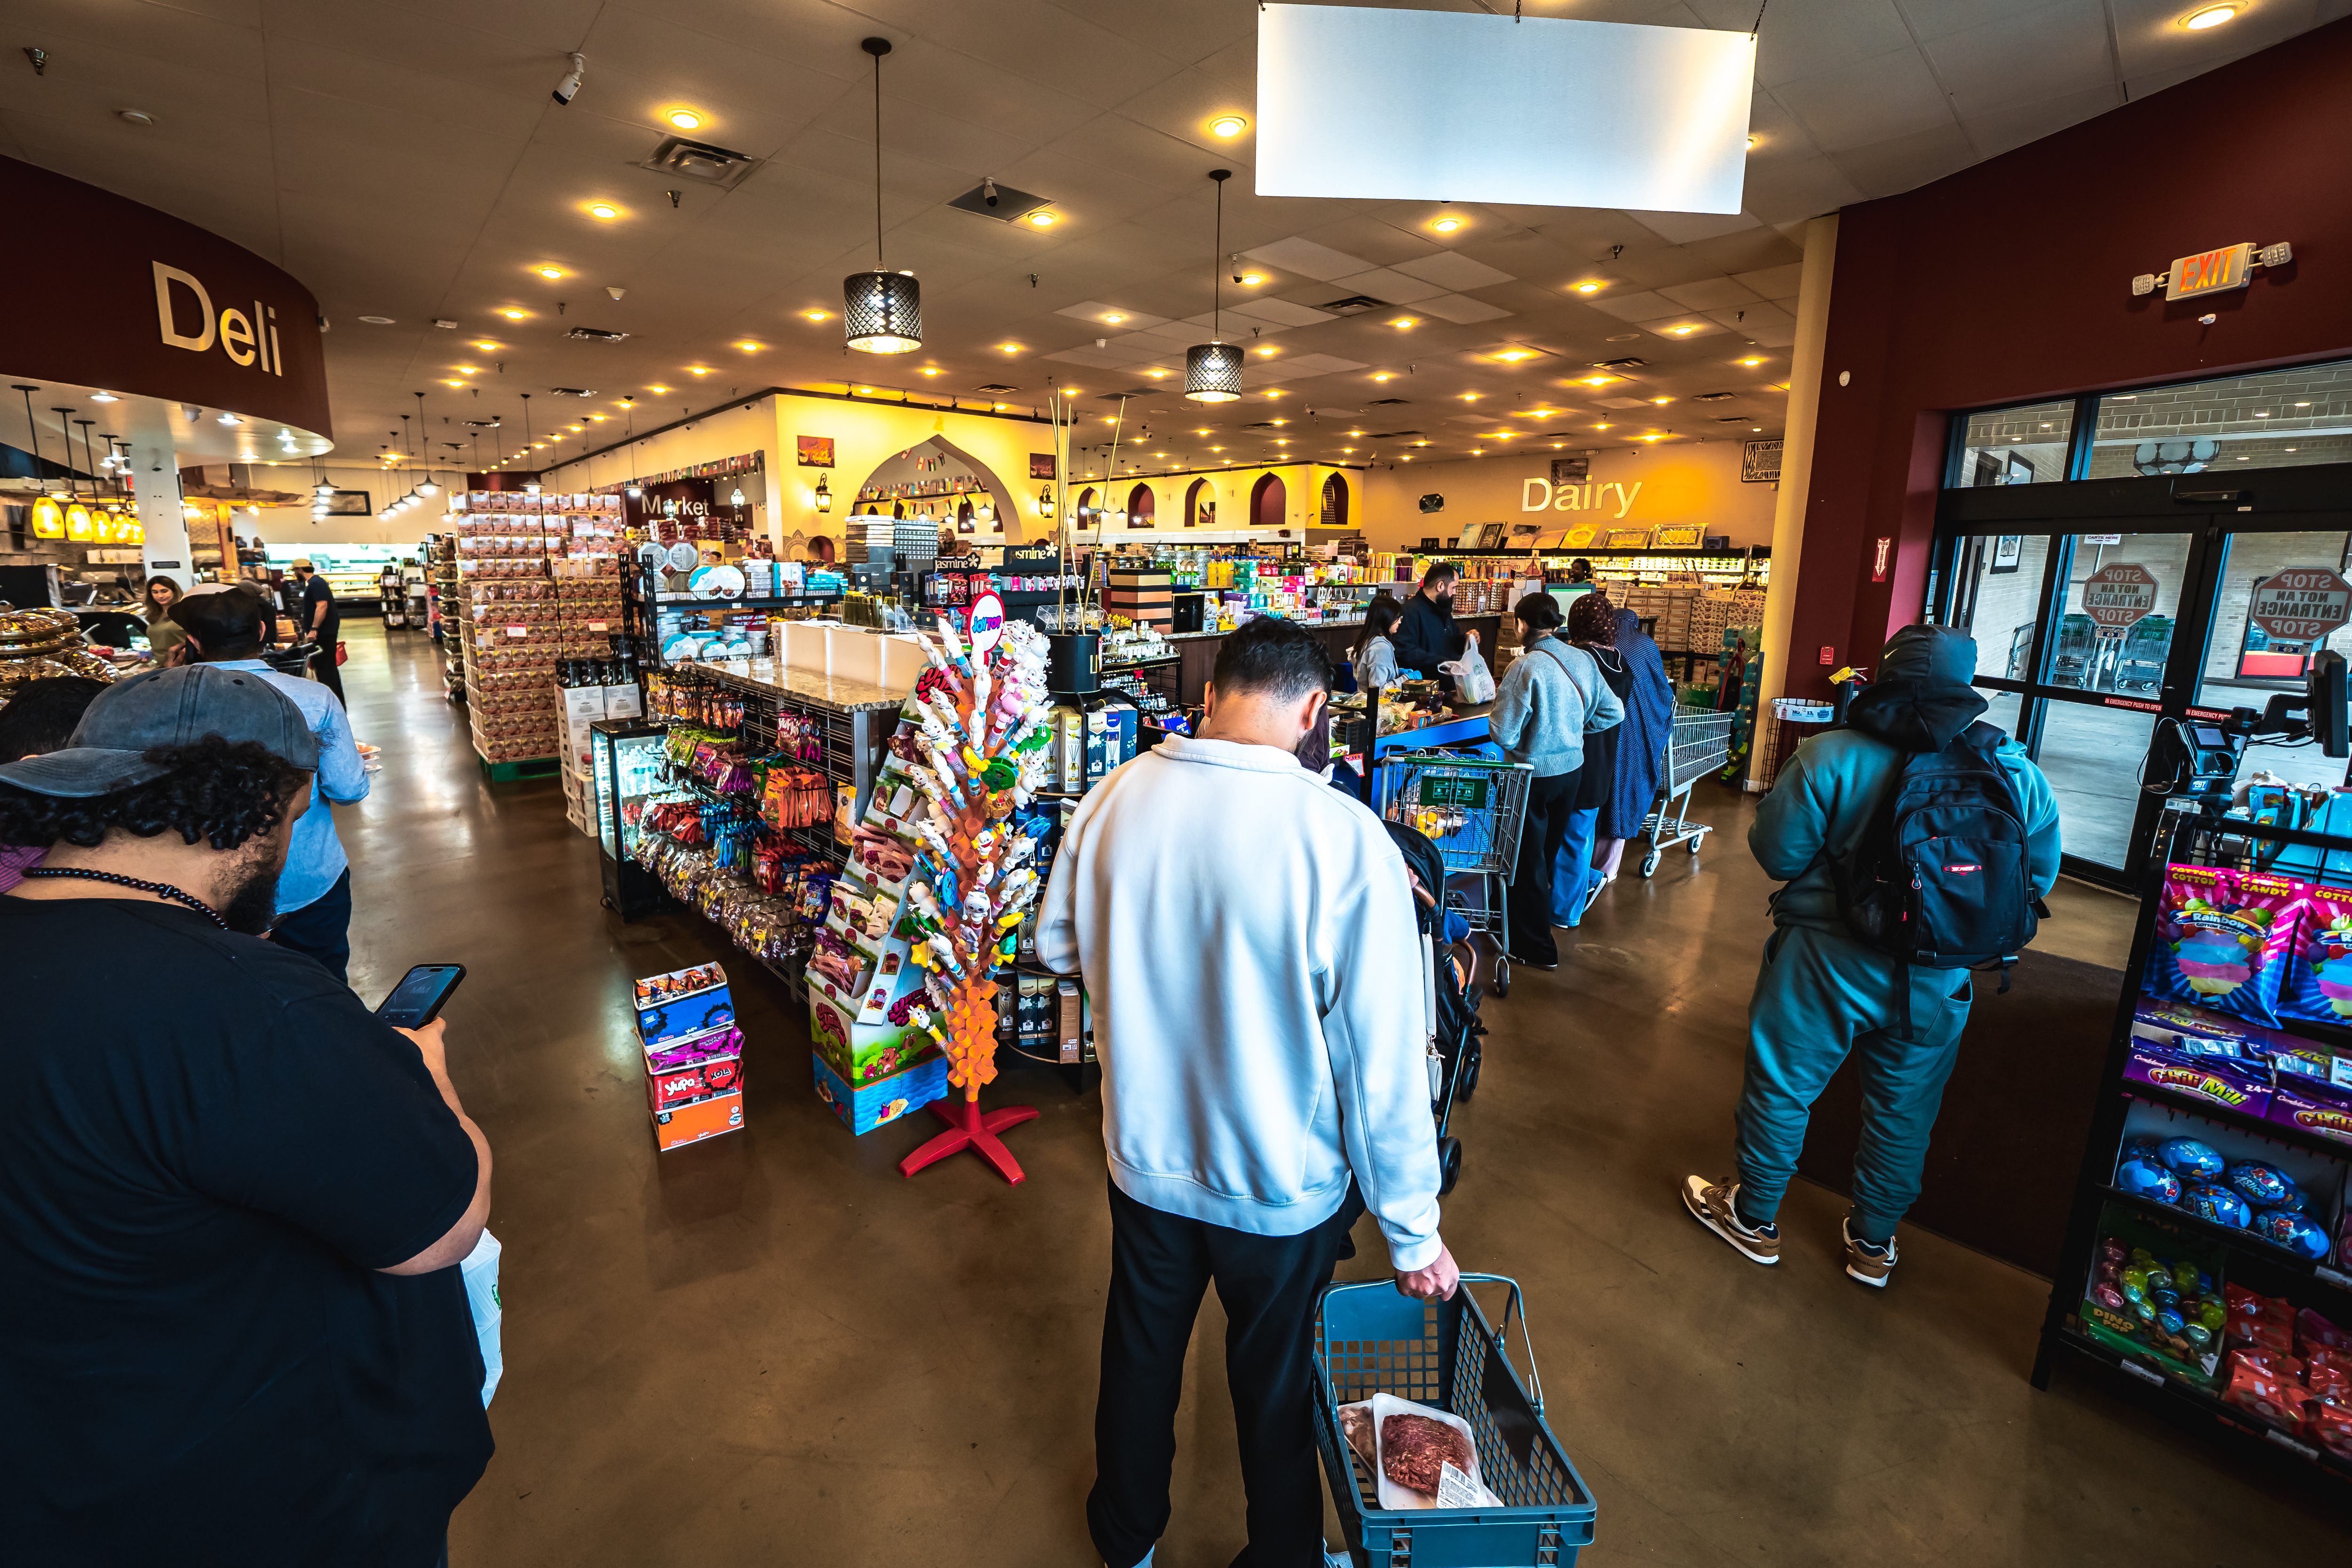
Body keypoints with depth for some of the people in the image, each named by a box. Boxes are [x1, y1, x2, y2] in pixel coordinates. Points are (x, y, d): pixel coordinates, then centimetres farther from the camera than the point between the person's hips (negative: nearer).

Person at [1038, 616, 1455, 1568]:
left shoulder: (1115, 799, -15)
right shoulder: (1342, 837, -28)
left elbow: (1057, 945, 2)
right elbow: (1384, 1060, -22)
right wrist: (1413, 1232, -8)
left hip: (1144, 1158, 4)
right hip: (1281, 1183, -3)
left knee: (1141, 1349, 29)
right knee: (1274, 1379, 24)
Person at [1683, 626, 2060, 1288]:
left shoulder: (1830, 758, -18)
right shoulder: (2018, 774, -5)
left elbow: (1776, 853, -14)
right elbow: (2038, 878, 3)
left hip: (1827, 962, -4)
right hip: (1936, 982, 4)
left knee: (1781, 1089, 14)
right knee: (1902, 1112, 20)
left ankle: (1754, 1219, 31)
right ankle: (1873, 1243, 38)